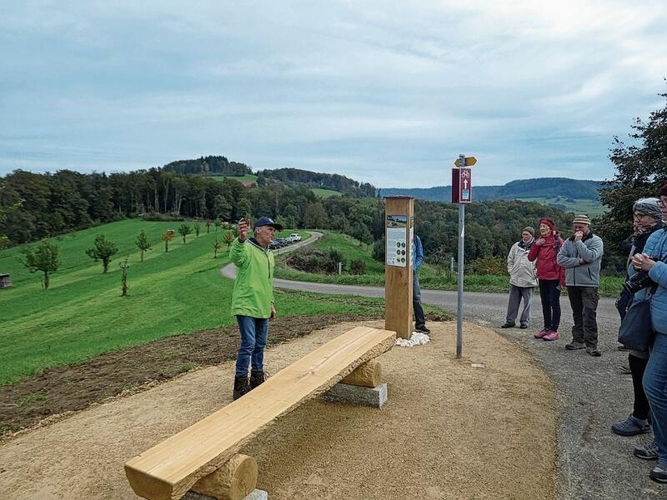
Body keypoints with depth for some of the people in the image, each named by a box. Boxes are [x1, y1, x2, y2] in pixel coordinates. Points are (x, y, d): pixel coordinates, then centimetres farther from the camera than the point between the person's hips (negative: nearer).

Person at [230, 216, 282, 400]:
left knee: (260, 345, 15)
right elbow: (235, 256, -38)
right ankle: (240, 385, 3)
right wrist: (241, 238, -56)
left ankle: (257, 380, 29)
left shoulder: (269, 254, 15)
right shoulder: (247, 248, -12)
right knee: (248, 345, -9)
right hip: (246, 307, -8)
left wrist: (271, 303, 23)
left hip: (262, 309, 8)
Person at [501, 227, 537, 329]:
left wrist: (535, 273, -8)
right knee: (513, 301, 7)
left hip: (529, 280, -4)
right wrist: (511, 271, 9)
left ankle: (525, 321, 15)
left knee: (527, 302, 6)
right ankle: (510, 320, 13)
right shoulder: (516, 246, 11)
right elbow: (510, 259, 17)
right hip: (515, 279, 4)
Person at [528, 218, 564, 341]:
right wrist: (536, 245, -7)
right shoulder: (539, 241, 10)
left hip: (554, 277, -7)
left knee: (554, 303, -1)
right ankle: (547, 328, 24)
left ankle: (554, 330, 5)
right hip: (542, 277, 7)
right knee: (545, 303, 13)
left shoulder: (557, 240, -9)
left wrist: (562, 278, -17)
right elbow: (531, 258, 7)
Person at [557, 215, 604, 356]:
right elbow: (560, 259, -2)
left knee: (589, 314, -10)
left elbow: (589, 256, -20)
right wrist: (579, 261, -13)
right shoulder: (569, 241, 10)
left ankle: (591, 344, -7)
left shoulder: (596, 240, -2)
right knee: (577, 314, 12)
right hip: (572, 283, 5)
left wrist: (579, 241, -14)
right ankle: (578, 340, 20)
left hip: (589, 283, -5)